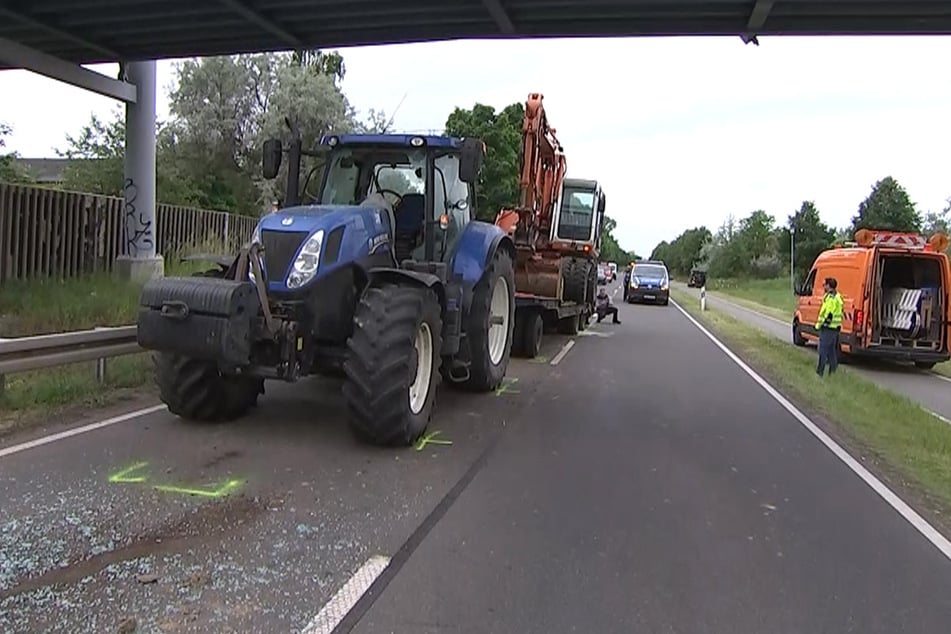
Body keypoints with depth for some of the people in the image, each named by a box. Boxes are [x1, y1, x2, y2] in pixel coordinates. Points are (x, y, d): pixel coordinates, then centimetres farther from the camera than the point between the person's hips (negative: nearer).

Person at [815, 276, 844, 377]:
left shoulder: (830, 298, -17)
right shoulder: (838, 297, 15)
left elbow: (828, 314, -22)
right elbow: (841, 312, 20)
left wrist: (819, 325, -14)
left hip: (828, 328, -10)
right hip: (836, 327, 10)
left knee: (823, 351, -7)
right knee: (833, 351, 15)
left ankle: (820, 372, -6)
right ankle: (833, 371, 20)